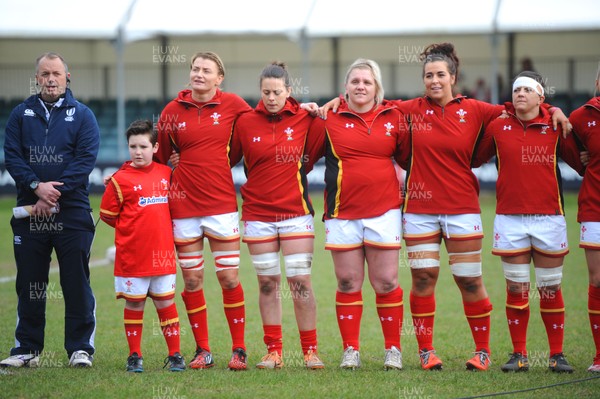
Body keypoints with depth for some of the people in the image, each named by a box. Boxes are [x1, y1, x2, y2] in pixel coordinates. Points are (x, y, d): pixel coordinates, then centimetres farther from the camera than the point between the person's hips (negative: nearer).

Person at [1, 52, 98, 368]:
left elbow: (86, 159, -6)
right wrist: (36, 186, -15)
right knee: (29, 283, 7)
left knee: (76, 282, -1)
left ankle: (80, 348, 5)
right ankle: (27, 348, 14)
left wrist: (55, 193, -14)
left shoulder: (82, 115, 5)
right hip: (29, 212, 2)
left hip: (72, 212, -2)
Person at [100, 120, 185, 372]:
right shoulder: (120, 180, -6)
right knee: (134, 304, 4)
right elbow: (107, 215, 0)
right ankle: (134, 356, 13)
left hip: (162, 254, 3)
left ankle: (175, 354, 13)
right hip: (132, 256, -3)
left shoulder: (166, 173, 7)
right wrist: (131, 229, 4)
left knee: (165, 302, 7)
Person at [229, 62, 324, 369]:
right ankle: (273, 351, 13)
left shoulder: (305, 119, -2)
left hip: (296, 211, -1)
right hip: (257, 213, 1)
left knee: (300, 281, -4)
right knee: (267, 283, 6)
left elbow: (309, 159, 9)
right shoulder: (245, 122, 0)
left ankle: (310, 350, 4)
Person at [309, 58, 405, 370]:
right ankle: (351, 350, 12)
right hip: (342, 213, 0)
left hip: (384, 211, 0)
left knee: (386, 282, 0)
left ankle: (393, 349, 11)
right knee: (347, 283, 3)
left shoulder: (394, 117, 6)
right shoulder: (329, 119, 3)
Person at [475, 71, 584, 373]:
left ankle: (557, 354, 10)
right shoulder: (497, 127, 5)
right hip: (509, 217, 1)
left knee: (550, 289, 3)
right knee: (516, 289, 3)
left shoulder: (556, 127, 2)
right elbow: (474, 158, 14)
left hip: (548, 217, -1)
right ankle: (519, 355, 10)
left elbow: (581, 162, 8)